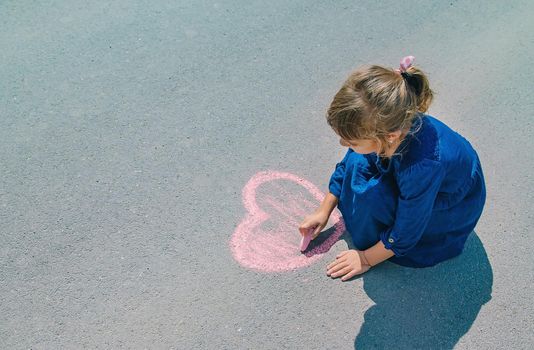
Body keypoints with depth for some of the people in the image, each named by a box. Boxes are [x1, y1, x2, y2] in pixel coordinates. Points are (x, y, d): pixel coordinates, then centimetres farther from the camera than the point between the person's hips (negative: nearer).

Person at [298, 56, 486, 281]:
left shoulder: (423, 166, -43)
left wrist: (366, 259, -10)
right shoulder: (382, 124, -25)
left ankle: (368, 238, 1)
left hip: (453, 210, -6)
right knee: (357, 162, -16)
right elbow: (347, 165, -2)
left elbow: (404, 236, -25)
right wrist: (324, 211, 3)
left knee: (373, 195, -29)